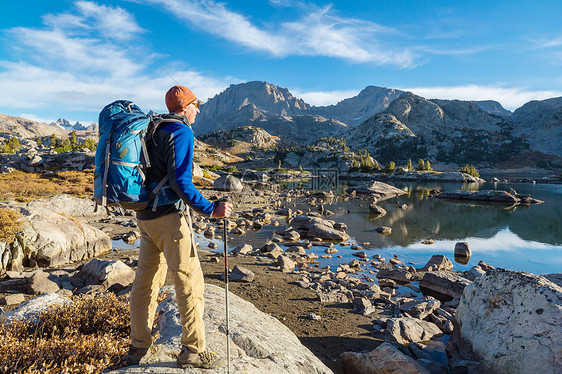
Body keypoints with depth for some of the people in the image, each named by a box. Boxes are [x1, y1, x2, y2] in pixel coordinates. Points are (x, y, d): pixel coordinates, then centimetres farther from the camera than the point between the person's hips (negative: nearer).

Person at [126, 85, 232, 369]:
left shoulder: (153, 131, 15)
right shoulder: (181, 133, -11)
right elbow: (180, 181, -21)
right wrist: (210, 209, -20)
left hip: (146, 215, 9)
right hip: (170, 216, -9)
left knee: (146, 280, 15)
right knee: (190, 281, 0)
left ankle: (138, 348, 27)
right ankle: (193, 350, 9)